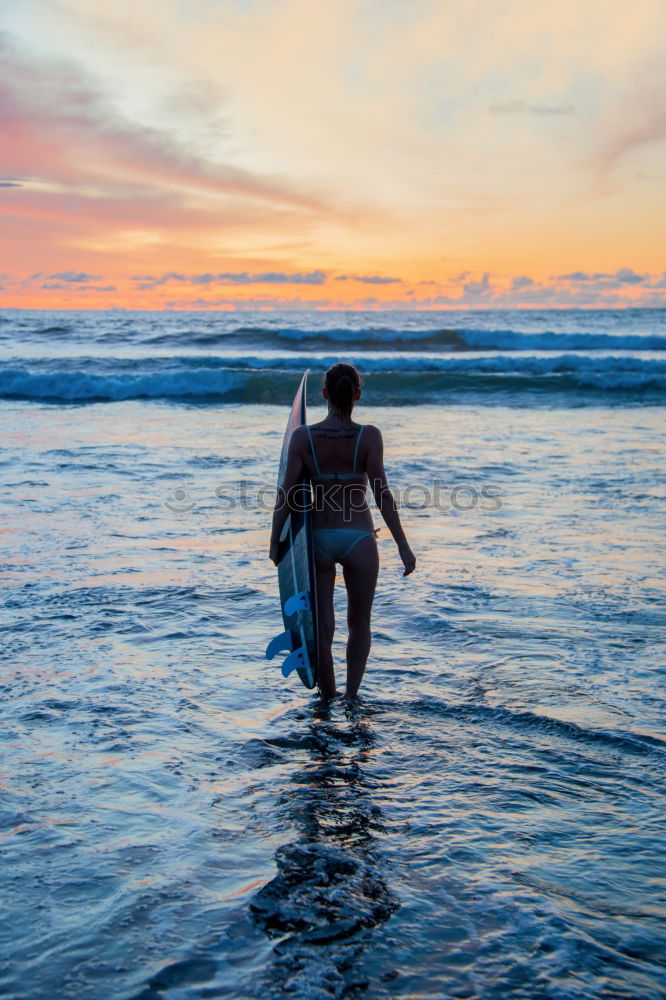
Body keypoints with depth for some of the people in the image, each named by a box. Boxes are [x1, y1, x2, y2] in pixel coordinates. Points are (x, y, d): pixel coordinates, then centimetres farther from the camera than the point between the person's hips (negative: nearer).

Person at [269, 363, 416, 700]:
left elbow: (286, 494, -6)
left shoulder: (302, 436, -6)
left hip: (318, 539, 1)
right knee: (359, 624, 18)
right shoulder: (369, 436, -10)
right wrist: (403, 546, -8)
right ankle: (351, 696, 16)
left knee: (322, 628, 11)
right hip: (358, 539, -1)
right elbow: (382, 495, -13)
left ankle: (328, 701, 18)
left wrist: (275, 541, 5)